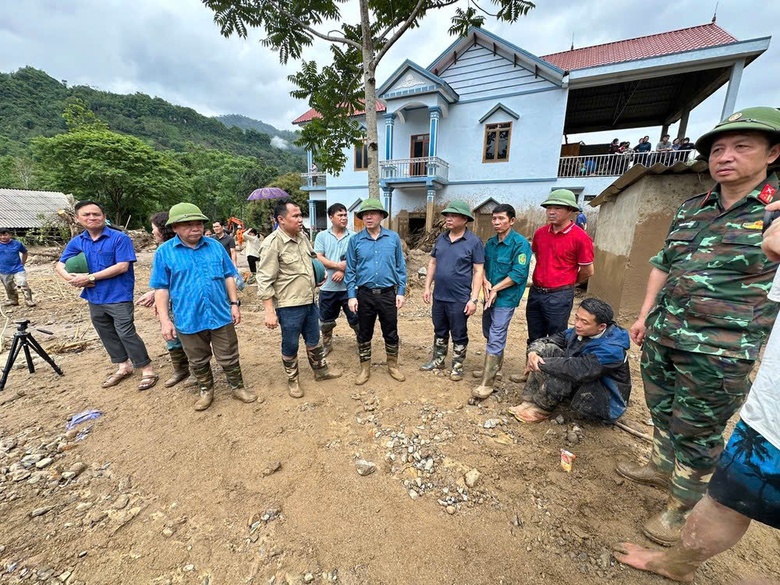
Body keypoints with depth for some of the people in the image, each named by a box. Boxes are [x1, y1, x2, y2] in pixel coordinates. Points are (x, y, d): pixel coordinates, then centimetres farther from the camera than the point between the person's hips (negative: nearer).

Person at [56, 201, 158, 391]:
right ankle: (123, 366, 30)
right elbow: (60, 264, 11)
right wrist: (71, 278, -12)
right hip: (94, 299, 7)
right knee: (107, 335, 15)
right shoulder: (77, 242, 7)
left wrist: (90, 277, -17)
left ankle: (147, 369, 4)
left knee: (126, 334, -6)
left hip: (119, 297, -7)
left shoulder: (119, 238, -11)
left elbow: (122, 266, -18)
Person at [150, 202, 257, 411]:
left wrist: (234, 303, 0)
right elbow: (161, 288, -3)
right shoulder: (164, 252, -4)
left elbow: (229, 276, 5)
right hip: (188, 319, 0)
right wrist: (164, 319, -7)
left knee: (229, 358, 12)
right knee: (198, 361, 18)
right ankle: (206, 390, 39)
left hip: (221, 315, 1)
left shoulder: (215, 246, 1)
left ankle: (237, 387, 32)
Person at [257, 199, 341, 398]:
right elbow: (265, 281, -18)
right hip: (289, 306, -7)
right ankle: (292, 381, 33)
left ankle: (321, 371, 41)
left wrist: (316, 279, 8)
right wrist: (269, 311, -20)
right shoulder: (273, 243, -17)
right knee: (290, 346, 12)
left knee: (313, 339, 22)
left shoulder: (303, 236, 5)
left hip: (309, 301, 7)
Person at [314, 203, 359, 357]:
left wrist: (343, 271, -17)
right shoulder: (322, 236, 4)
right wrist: (338, 265, -16)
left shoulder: (354, 237, 1)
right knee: (326, 320, 16)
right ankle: (327, 345, 37)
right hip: (328, 286, 2)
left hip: (349, 286, -1)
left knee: (356, 318, 6)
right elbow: (318, 258, -5)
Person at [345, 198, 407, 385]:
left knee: (391, 333, 12)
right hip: (364, 295, 0)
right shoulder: (355, 240, -1)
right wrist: (351, 296, -4)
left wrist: (401, 292, -1)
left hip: (388, 294, 0)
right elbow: (350, 270, 1)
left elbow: (400, 267, 3)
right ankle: (365, 368, 30)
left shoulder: (393, 237, -1)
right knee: (364, 334, 12)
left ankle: (393, 366, 33)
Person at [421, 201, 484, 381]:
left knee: (459, 335, 10)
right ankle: (437, 360, 37)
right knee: (439, 332, 19)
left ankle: (457, 366, 28)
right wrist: (427, 287, 7)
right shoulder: (441, 238, 5)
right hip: (439, 296, 5)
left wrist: (474, 299, -15)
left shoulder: (474, 242, -9)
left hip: (459, 299, -5)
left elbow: (478, 271, -10)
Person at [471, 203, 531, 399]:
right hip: (490, 295, 8)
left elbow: (518, 274, -18)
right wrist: (485, 282, -6)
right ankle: (495, 366, 41)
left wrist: (495, 289, -16)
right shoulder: (490, 242, 7)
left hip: (506, 298, -7)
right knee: (489, 333, 19)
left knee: (495, 338, -7)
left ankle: (487, 383, 0)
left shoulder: (520, 244, -14)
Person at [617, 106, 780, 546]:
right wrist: (644, 315, 12)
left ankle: (684, 507, 29)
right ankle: (663, 467, 44)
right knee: (662, 411, 21)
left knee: (697, 430, 9)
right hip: (661, 336, 5)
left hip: (720, 350, -5)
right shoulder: (690, 209, 8)